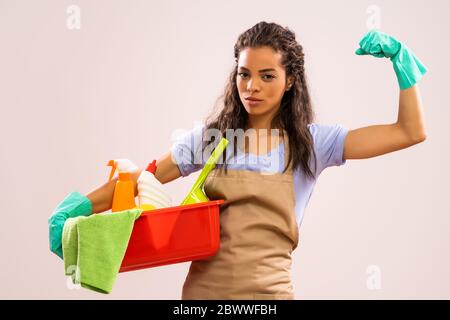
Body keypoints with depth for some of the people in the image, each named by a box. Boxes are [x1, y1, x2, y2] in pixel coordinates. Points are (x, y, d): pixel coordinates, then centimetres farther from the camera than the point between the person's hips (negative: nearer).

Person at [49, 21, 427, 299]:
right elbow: (143, 178, 3)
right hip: (203, 289, 1)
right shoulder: (210, 136, 4)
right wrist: (78, 209, -8)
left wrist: (398, 56, -6)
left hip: (267, 290, -1)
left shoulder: (310, 142, 0)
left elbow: (410, 132, -1)